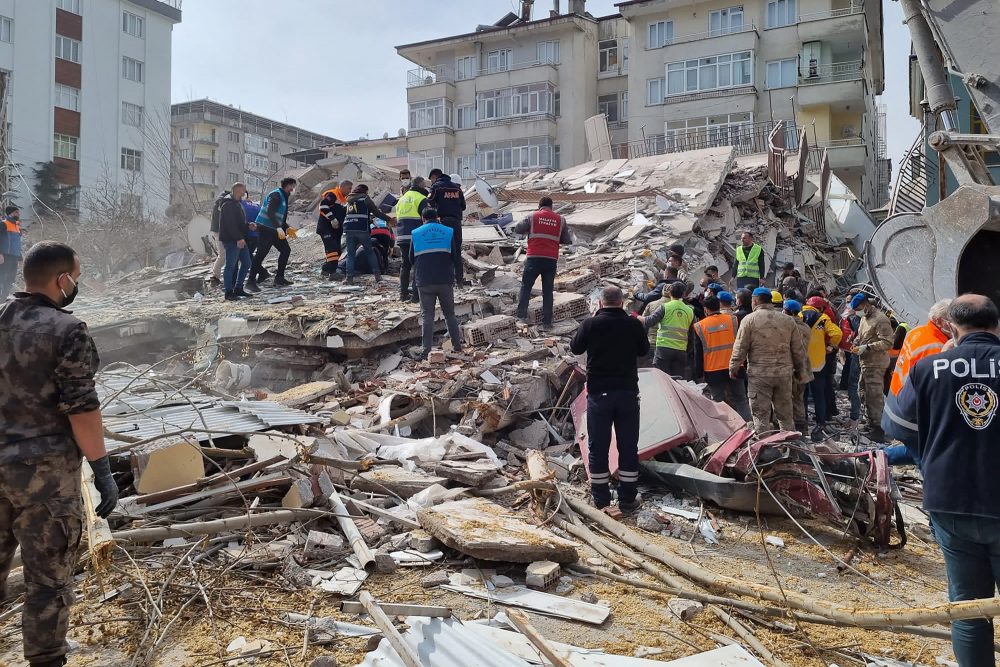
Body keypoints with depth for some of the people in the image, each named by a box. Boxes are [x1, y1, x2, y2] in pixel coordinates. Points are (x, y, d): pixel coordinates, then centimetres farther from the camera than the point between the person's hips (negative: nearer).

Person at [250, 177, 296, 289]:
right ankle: (251, 281, -7)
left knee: (286, 250, 8)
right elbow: (270, 212, -26)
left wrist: (286, 229, 14)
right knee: (261, 253, -10)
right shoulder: (276, 195, -12)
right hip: (265, 229, -10)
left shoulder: (283, 197, 19)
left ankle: (279, 278, 12)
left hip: (275, 230, 10)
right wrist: (278, 228, -33)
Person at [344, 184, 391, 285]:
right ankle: (377, 276, 4)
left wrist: (370, 219, 35)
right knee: (370, 252, 8)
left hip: (349, 229, 4)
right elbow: (376, 212, 2)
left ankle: (350, 278, -4)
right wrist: (389, 219, 10)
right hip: (362, 229, -4)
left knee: (350, 254, 6)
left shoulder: (349, 200, 20)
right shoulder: (365, 198, 3)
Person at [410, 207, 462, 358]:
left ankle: (427, 351, -3)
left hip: (424, 282, -1)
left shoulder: (416, 233, 4)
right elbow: (455, 254, 10)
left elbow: (411, 258, 10)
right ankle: (457, 347, 16)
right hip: (446, 280, 1)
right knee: (450, 314, 13)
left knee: (427, 316, 3)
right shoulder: (448, 232, 5)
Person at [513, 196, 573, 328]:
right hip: (551, 259, 2)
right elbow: (567, 240, 11)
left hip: (534, 258, -2)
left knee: (526, 287, 10)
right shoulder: (561, 220, 8)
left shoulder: (533, 217, 2)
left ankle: (521, 315, 2)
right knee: (548, 291, 9)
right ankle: (547, 321, 8)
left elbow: (517, 229, 7)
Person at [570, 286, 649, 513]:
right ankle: (627, 499, 17)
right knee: (628, 446, 10)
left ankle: (600, 498, 16)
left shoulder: (590, 324, -10)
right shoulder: (634, 324, -6)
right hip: (628, 392, 1)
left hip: (599, 393, -1)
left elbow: (575, 348, 6)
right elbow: (644, 350, 11)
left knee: (598, 446, 9)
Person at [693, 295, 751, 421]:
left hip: (713, 372, -1)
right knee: (741, 401, 9)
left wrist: (698, 374, 6)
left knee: (718, 403, 6)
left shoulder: (699, 326, -2)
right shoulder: (733, 320, 0)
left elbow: (698, 354, 1)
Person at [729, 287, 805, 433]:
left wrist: (733, 368, 6)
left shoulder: (749, 319, -6)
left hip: (759, 374, -4)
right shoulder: (787, 320, 7)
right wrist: (799, 370, 21)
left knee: (761, 416, 2)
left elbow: (740, 348, -6)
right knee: (786, 415, 15)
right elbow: (798, 349, 11)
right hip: (784, 374, 4)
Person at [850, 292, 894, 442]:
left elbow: (887, 342, -21)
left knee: (874, 396, -7)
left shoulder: (880, 319, -16)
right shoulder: (864, 318, 15)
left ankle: (878, 429, -1)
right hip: (866, 363, 10)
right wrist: (855, 342, 5)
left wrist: (866, 347, -25)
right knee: (864, 393, 19)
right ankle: (872, 423, 32)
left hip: (875, 364, -10)